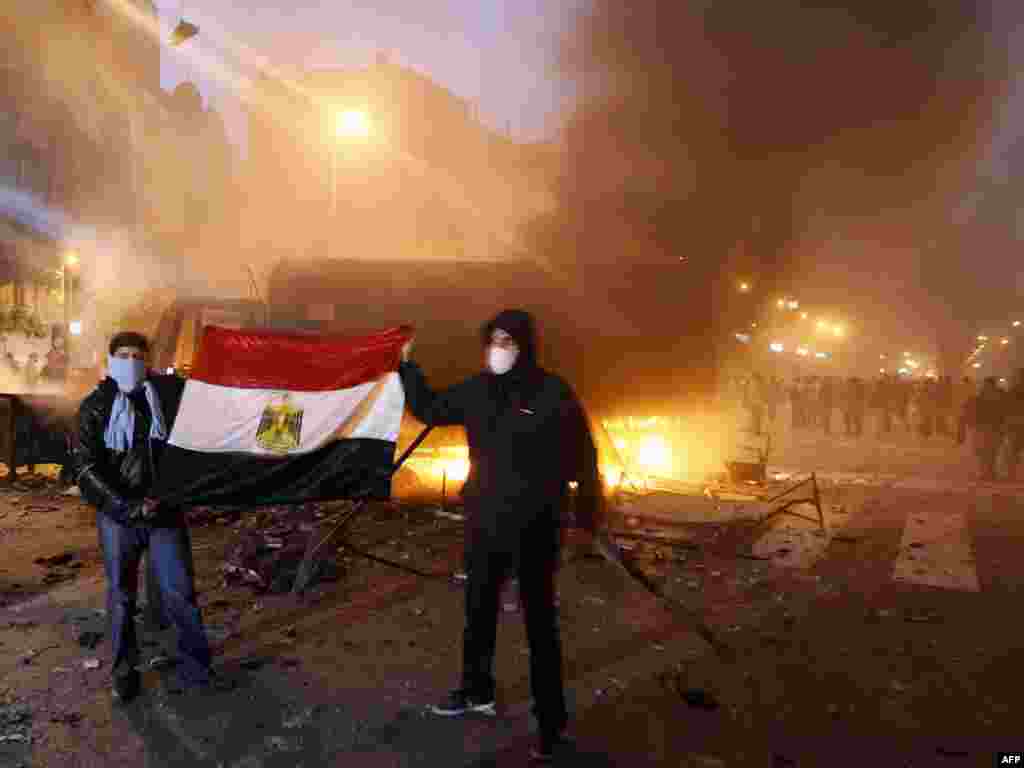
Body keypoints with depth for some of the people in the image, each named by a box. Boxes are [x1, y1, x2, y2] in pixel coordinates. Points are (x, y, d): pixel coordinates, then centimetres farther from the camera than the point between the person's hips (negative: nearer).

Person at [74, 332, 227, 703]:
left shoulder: (169, 393, -1)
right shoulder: (95, 407, -3)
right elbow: (87, 470, -8)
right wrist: (130, 505, -16)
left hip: (165, 513, 0)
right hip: (119, 517, 0)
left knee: (179, 592, 2)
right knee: (121, 595, 13)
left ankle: (194, 669, 15)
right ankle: (124, 670, 31)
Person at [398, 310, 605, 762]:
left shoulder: (552, 392, -13)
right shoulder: (476, 390, 2)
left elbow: (581, 454, -8)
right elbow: (430, 410, 15)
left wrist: (588, 511, -6)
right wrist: (408, 367, 6)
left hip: (534, 526, -5)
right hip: (484, 522, 6)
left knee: (539, 621, 6)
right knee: (478, 611, 20)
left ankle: (552, 718, 21)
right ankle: (476, 691, 42)